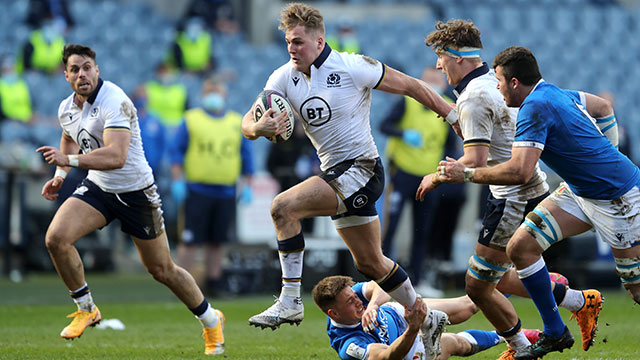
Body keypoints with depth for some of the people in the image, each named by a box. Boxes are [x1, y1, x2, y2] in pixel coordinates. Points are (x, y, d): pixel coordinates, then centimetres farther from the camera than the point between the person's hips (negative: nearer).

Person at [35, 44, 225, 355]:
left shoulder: (114, 101, -25)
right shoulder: (66, 109, 0)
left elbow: (117, 156, -37)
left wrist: (70, 160, -41)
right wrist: (60, 174, 14)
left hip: (135, 193, -6)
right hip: (97, 188, 6)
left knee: (162, 270, 5)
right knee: (56, 238, -19)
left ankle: (211, 321, 29)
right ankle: (86, 309, 1)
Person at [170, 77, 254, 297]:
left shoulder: (237, 123, 13)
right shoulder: (191, 120, 4)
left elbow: (246, 156, 17)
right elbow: (177, 152, 3)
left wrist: (247, 185, 10)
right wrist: (177, 180, -7)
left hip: (226, 193, 3)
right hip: (197, 190, -3)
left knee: (217, 240, 6)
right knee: (190, 239, -7)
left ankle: (213, 281, 13)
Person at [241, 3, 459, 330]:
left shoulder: (353, 67, -14)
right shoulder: (284, 78, 2)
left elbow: (410, 86, -3)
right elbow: (247, 124, -4)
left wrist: (455, 118, 3)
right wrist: (259, 127, -29)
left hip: (361, 168, -7)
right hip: (334, 173, 7)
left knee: (284, 207, -23)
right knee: (370, 263, 16)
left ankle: (290, 301, -20)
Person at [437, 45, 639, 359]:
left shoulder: (535, 107, -24)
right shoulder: (558, 94, 4)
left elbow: (519, 172, -32)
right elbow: (603, 107, 22)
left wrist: (466, 174, -23)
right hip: (580, 191, 10)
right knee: (521, 246, 0)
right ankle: (555, 333, 8)